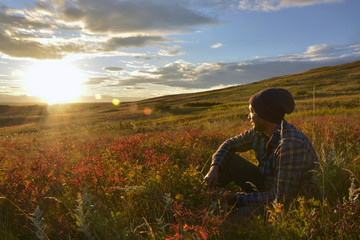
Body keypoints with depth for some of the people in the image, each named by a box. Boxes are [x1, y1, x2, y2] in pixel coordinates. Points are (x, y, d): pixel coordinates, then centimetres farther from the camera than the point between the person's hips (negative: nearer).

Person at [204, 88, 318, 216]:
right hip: (267, 188, 8)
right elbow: (230, 144, 7)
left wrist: (238, 198, -23)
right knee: (227, 160, -5)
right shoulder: (259, 132, -8)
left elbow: (280, 197, -30)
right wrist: (215, 167, -11)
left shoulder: (292, 144, -32)